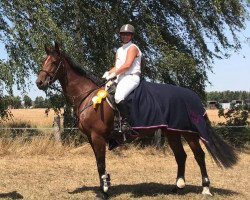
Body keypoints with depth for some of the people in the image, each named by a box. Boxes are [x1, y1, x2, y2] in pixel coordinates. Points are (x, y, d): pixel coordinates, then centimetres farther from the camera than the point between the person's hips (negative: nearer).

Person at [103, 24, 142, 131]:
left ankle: (126, 123, -31)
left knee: (118, 97, -34)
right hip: (120, 79, 10)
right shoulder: (119, 50, 24)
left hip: (131, 78, -10)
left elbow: (127, 65, -14)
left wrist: (114, 73, -14)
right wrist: (109, 73, -1)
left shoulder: (133, 48, -2)